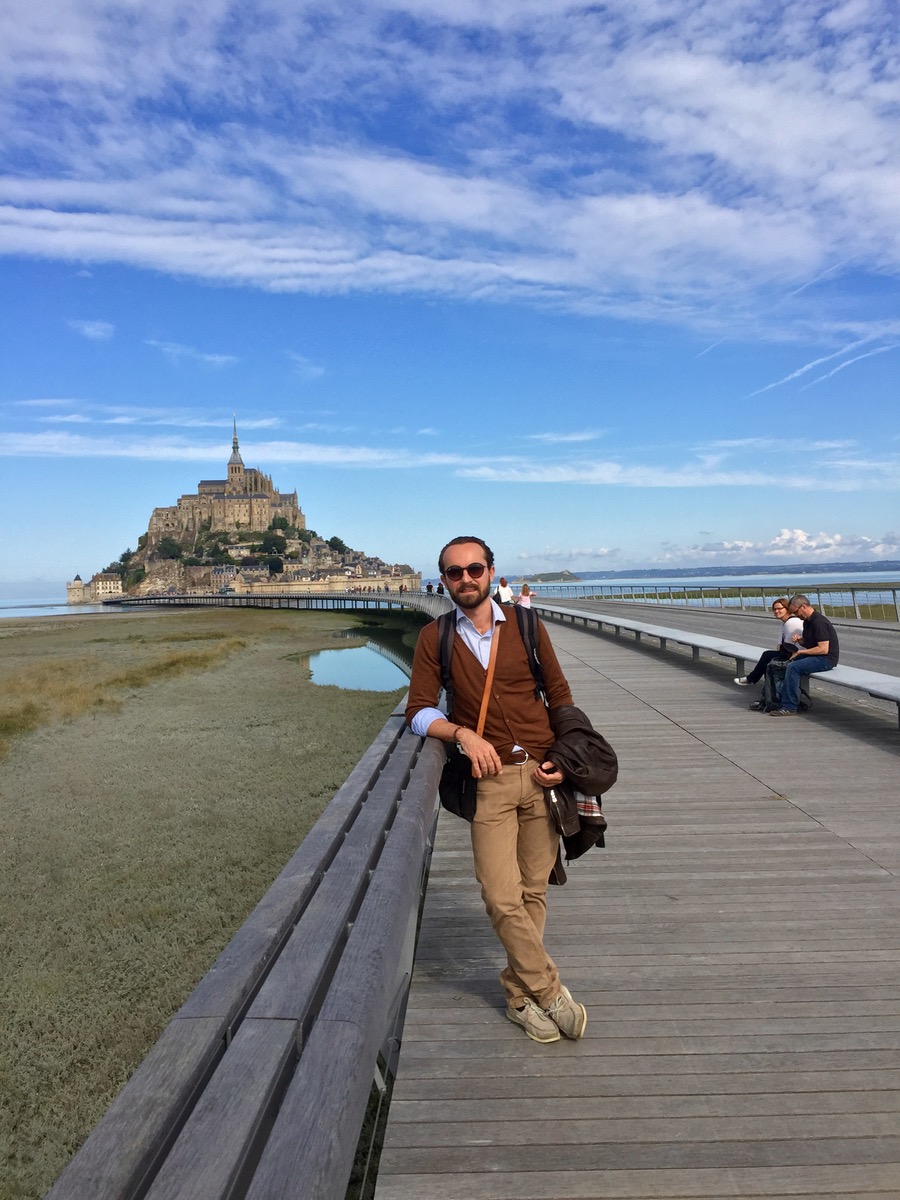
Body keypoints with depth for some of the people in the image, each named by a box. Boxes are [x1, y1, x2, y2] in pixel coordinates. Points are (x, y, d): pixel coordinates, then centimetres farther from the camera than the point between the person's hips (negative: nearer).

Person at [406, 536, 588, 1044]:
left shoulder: (526, 626, 4)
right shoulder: (435, 638, 2)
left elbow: (561, 696, 9)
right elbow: (419, 711, 0)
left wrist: (564, 761, -2)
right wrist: (463, 733, -17)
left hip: (542, 774, 1)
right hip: (490, 779, -1)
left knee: (533, 892, 8)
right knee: (503, 898, -6)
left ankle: (521, 993, 26)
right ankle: (552, 992, 16)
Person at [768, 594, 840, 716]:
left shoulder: (819, 622, -20)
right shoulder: (807, 621, 11)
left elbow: (823, 649, -24)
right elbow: (807, 642, 24)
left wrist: (800, 652, -16)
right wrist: (799, 640, 0)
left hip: (826, 659, -10)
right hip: (815, 657, 10)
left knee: (793, 667, -25)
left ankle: (789, 707, -22)